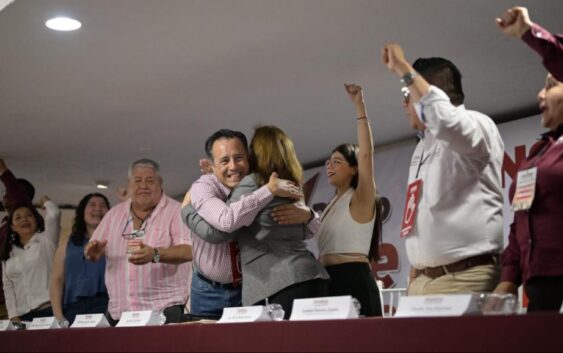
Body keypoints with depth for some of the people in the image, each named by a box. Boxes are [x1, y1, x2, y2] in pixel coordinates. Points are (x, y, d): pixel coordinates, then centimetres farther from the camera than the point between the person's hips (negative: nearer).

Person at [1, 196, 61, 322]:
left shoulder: (46, 240, 4)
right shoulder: (9, 253, 16)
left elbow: (54, 214, -12)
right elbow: (8, 286, 12)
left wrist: (46, 202, 10)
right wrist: (13, 315, 1)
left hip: (49, 309, -4)